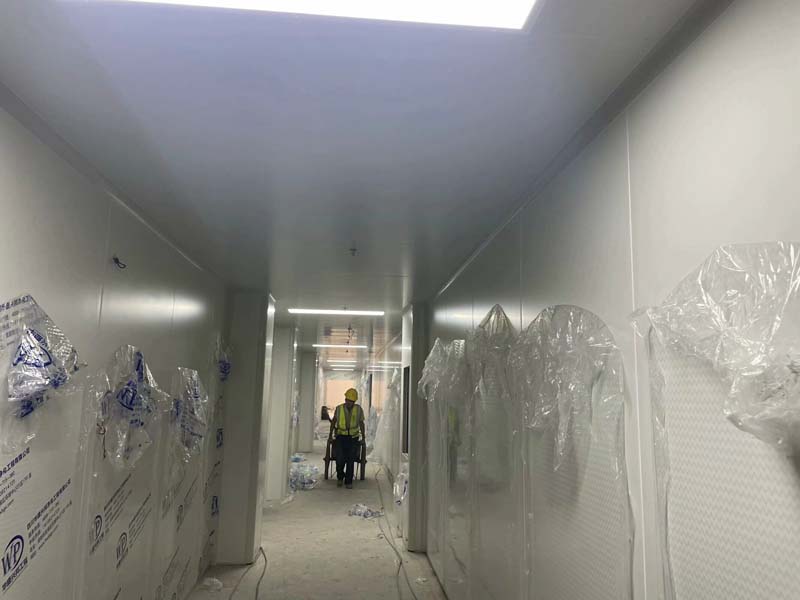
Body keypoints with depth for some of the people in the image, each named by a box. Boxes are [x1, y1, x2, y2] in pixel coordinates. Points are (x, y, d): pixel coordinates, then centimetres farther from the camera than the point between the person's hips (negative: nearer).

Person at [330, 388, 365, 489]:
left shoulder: (358, 409, 0)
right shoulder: (339, 409, 0)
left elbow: (361, 423, 14)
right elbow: (333, 421, 15)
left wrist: (363, 436, 17)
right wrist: (331, 433, 14)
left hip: (353, 438, 0)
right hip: (341, 436, 0)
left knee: (351, 459, -8)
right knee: (340, 457, -12)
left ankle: (348, 481, 4)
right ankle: (340, 477, 13)